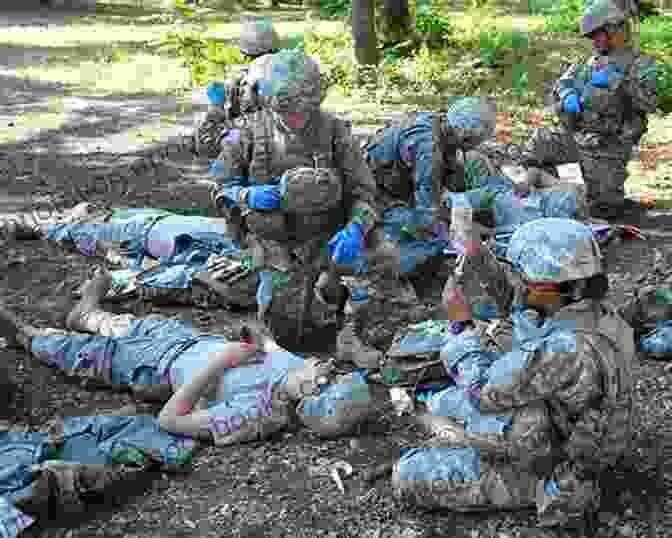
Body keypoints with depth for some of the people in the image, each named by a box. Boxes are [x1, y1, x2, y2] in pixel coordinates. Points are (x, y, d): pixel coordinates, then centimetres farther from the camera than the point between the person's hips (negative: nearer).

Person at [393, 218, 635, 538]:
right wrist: (479, 259, -10)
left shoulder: (562, 352, -41)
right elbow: (516, 296, 5)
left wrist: (462, 321, -15)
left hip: (542, 468, -8)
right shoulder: (593, 311, -14)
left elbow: (483, 393, -26)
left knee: (406, 477, 0)